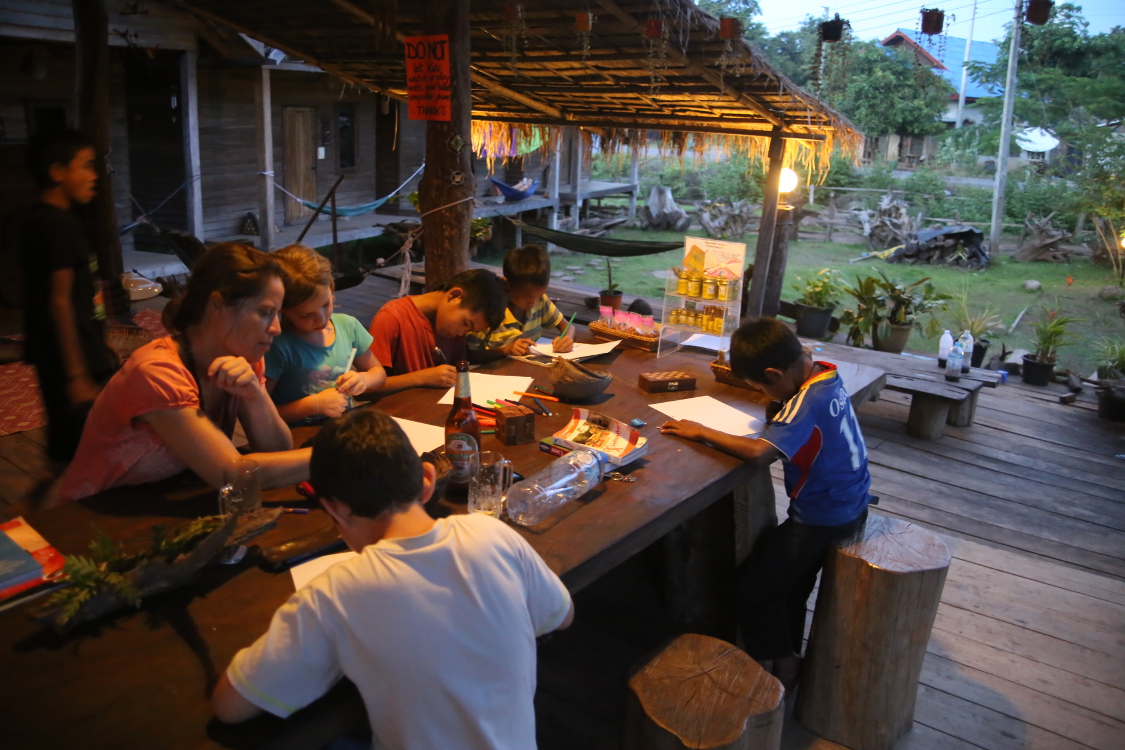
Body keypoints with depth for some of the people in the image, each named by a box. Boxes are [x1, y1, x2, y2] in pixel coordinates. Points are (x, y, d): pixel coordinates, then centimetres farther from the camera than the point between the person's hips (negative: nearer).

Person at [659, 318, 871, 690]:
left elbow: (760, 451, -41)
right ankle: (789, 652, 37)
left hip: (823, 519, -9)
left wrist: (702, 432, -32)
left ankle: (784, 666, 16)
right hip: (851, 505, 9)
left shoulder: (806, 403, -30)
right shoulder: (826, 374, -3)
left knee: (753, 587, 1)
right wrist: (781, 416, -4)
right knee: (789, 582, 23)